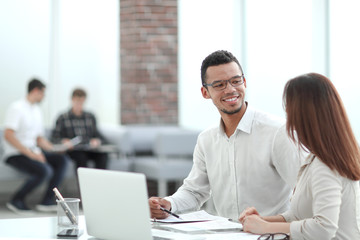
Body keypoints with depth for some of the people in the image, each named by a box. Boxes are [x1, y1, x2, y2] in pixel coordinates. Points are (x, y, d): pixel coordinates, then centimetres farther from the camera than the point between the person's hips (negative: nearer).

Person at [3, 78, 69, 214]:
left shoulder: (37, 110, 18)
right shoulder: (16, 108, -9)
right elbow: (8, 135, -20)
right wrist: (30, 154, -24)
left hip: (32, 152, 8)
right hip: (16, 154, -8)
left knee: (61, 160, -12)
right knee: (44, 171, -31)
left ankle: (47, 201, -14)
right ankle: (16, 201, -15)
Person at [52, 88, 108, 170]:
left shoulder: (90, 117, 19)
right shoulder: (63, 118, 9)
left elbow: (97, 134, 19)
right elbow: (55, 136, 4)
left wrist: (97, 141, -5)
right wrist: (64, 141, -18)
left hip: (89, 149, 3)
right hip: (73, 150, -3)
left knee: (102, 155, -29)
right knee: (81, 158, -37)